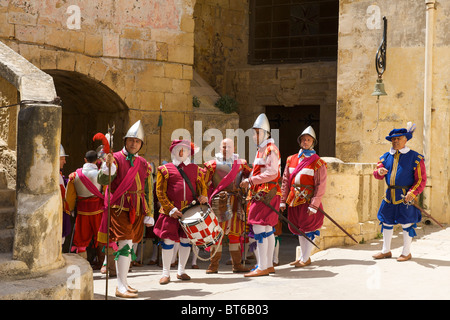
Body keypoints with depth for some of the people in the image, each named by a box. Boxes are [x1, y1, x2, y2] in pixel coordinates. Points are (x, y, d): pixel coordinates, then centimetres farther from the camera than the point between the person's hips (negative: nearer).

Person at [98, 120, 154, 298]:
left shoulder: (144, 164, 13)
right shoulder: (116, 158, -3)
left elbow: (148, 191, 15)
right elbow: (102, 181, -16)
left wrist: (149, 214, 13)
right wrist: (107, 166, -34)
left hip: (137, 211, 6)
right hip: (119, 209, -6)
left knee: (127, 247, 12)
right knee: (125, 245, -13)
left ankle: (123, 282, 21)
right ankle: (120, 288, -12)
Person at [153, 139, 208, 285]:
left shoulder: (195, 169, 14)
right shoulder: (165, 169, 5)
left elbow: (202, 187, 16)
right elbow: (160, 192, 0)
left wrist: (203, 197, -8)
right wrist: (170, 209, -10)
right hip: (171, 212, -3)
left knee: (186, 240, 7)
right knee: (168, 240, -5)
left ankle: (181, 271, 21)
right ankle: (166, 273, 7)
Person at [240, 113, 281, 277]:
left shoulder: (271, 149, -9)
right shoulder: (261, 150, 21)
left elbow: (272, 173, -19)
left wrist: (251, 180, -18)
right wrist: (250, 181, 10)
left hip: (267, 194, -10)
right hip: (260, 194, 10)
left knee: (259, 228, -13)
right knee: (267, 230, 12)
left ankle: (262, 267, -12)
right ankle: (269, 265, 17)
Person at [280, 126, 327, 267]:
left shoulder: (317, 163, -5)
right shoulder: (291, 159, 10)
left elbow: (321, 186, -10)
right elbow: (285, 181, 11)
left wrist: (314, 205, -16)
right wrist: (283, 200, 6)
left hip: (308, 201, -5)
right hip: (294, 201, 5)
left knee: (308, 229, -1)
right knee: (298, 230, 13)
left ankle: (306, 259, 10)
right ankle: (302, 257, 25)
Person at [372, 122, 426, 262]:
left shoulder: (415, 157, -3)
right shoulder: (386, 156, 11)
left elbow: (421, 180, -5)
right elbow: (376, 173, 7)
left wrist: (412, 193, -18)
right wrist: (379, 172, -17)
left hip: (406, 196, -5)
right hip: (390, 196, 5)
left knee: (406, 224, 1)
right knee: (386, 222, 11)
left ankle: (406, 252, 15)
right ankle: (386, 251, 25)